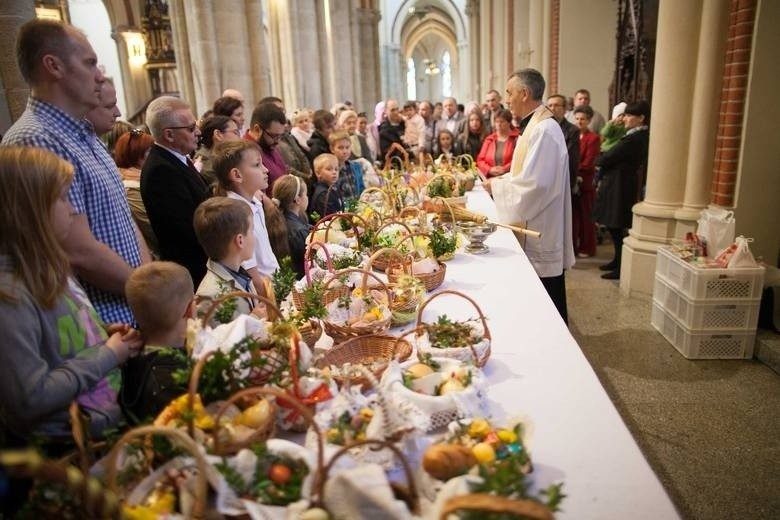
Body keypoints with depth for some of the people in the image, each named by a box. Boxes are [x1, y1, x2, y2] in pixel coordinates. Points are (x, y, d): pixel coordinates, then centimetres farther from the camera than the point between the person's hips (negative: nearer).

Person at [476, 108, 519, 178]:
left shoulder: (516, 138, 4)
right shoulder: (489, 140, 16)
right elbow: (480, 160, 12)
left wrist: (505, 169, -16)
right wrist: (490, 169, -6)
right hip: (491, 179, 3)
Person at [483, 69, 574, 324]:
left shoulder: (544, 130, -20)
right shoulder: (534, 125, 11)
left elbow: (533, 183, -25)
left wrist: (496, 185, -12)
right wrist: (501, 180, 5)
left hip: (541, 232, -10)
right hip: (532, 228, 10)